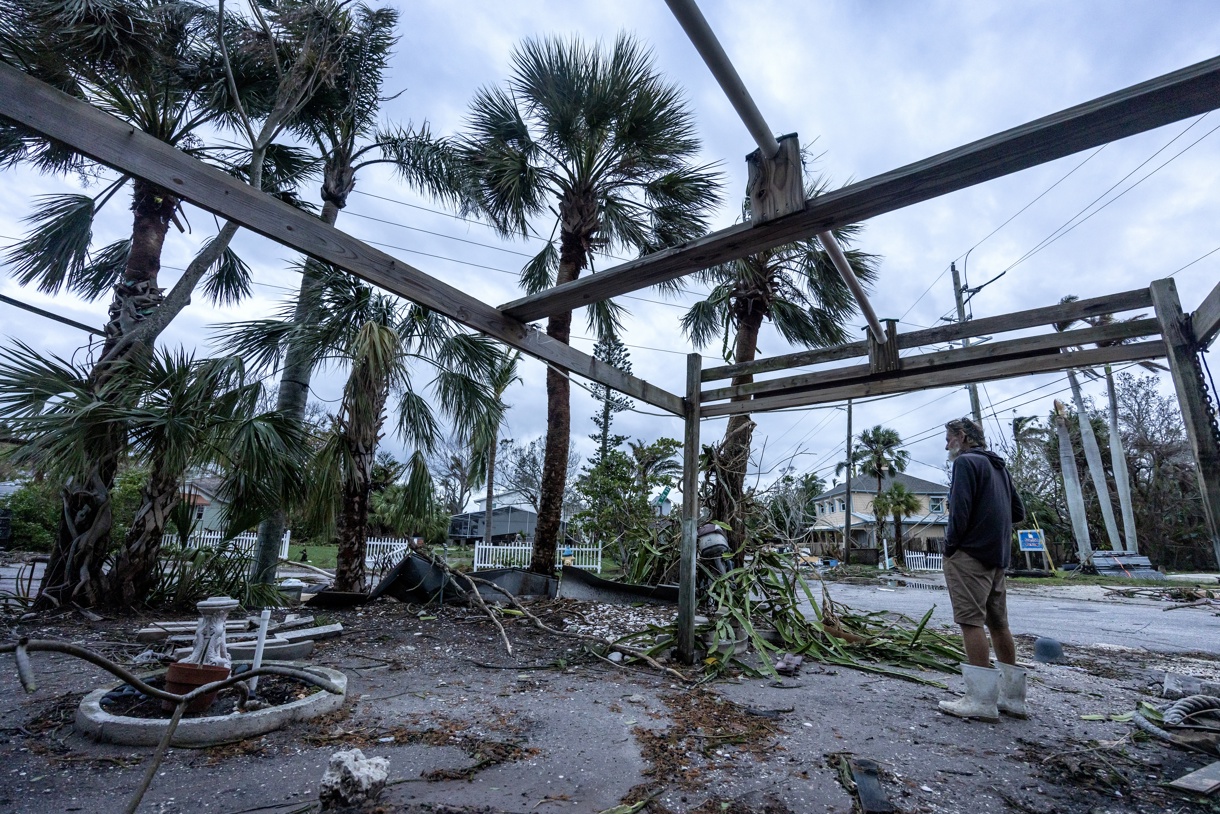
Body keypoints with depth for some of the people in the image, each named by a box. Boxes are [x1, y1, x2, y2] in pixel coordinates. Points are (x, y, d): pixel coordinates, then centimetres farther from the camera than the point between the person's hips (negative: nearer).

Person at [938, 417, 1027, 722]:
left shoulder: (966, 462, -9)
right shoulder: (999, 466, 20)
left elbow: (960, 509, -18)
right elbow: (1018, 511, 22)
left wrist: (950, 544, -8)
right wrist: (993, 521, 14)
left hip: (970, 553, -9)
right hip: (998, 556, 9)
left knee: (971, 621, -8)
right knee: (998, 623, 13)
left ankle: (981, 700, -7)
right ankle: (1012, 697, 20)